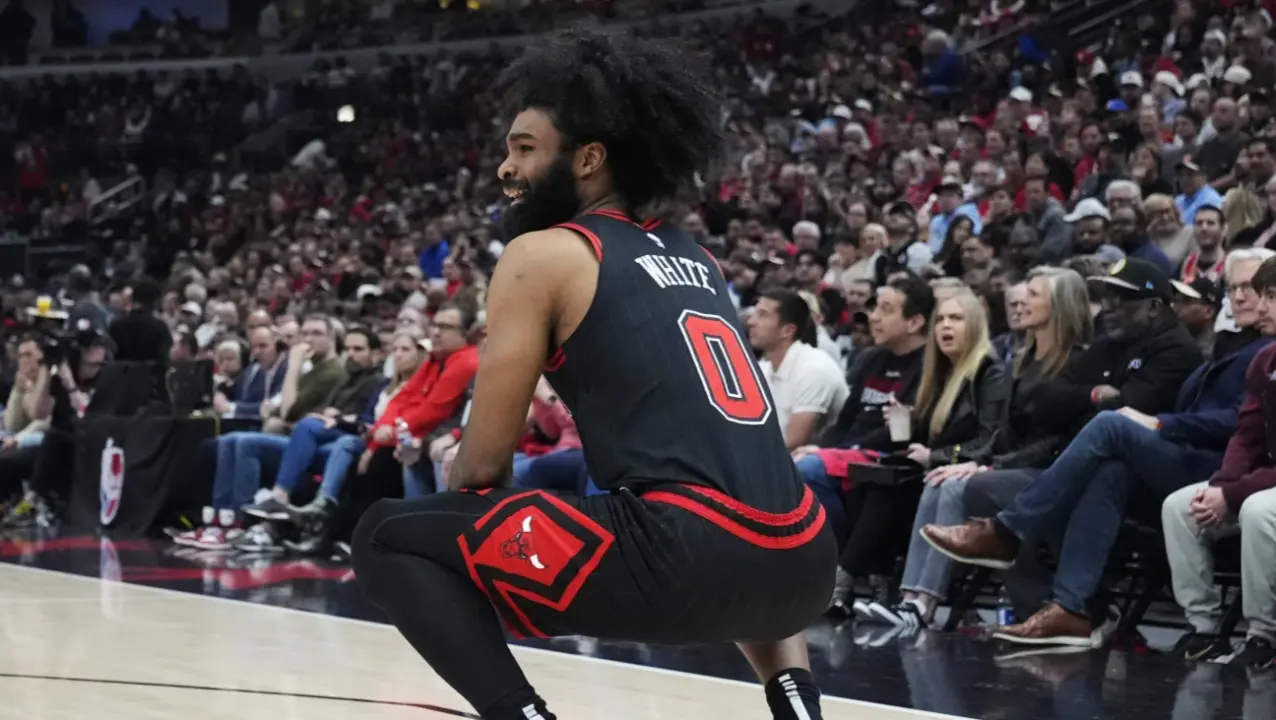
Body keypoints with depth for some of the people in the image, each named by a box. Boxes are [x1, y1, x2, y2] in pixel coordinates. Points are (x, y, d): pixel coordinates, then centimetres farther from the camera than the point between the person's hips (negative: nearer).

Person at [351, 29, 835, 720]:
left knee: (386, 535, 7)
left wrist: (460, 516, 27)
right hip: (800, 562, 7)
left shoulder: (541, 254, 6)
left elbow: (484, 463, 7)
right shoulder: (693, 258, 26)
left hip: (685, 557, -7)